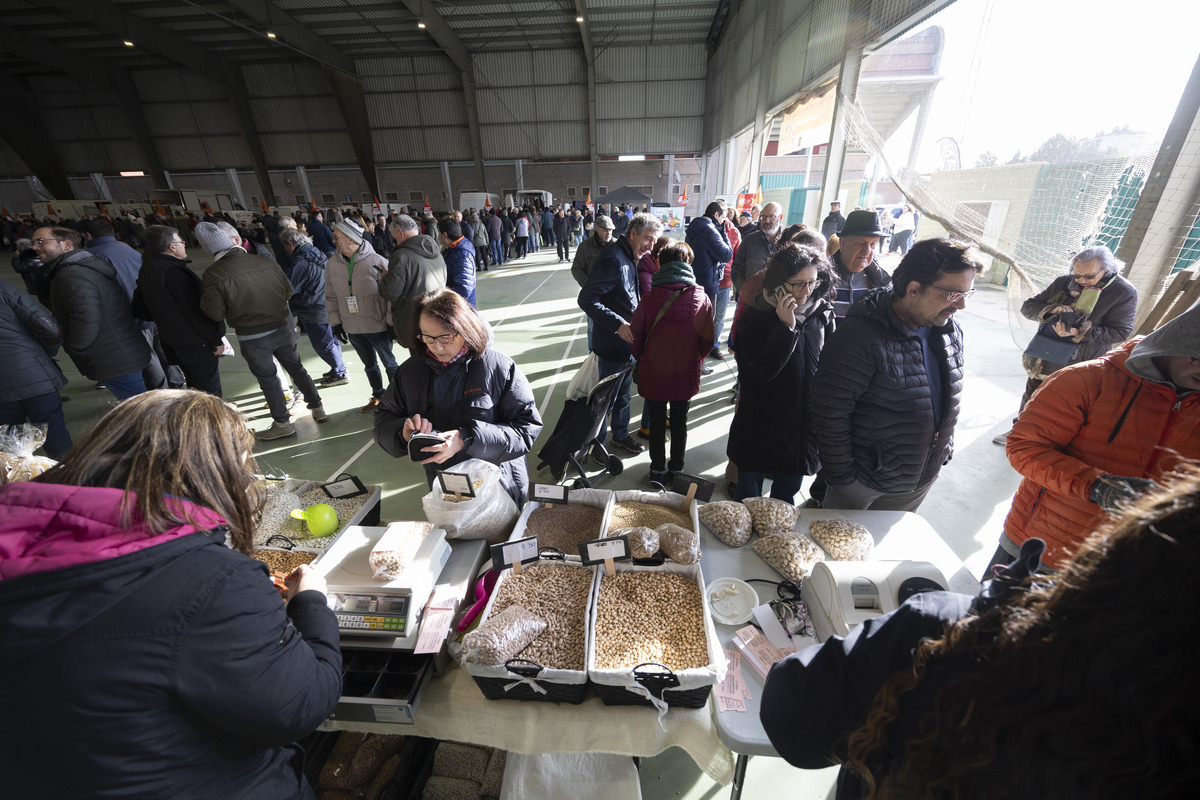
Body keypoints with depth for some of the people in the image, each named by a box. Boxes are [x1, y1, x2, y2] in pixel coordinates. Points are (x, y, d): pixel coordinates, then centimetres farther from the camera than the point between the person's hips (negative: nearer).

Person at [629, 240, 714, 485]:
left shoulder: (649, 298, -16)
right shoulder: (701, 299, -11)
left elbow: (634, 337, -10)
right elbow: (707, 340, -4)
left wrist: (642, 359, 9)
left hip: (653, 373, -1)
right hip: (686, 374, 2)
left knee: (657, 423, 15)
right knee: (679, 422, 19)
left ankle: (658, 471, 30)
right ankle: (676, 469, 35)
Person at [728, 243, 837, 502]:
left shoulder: (823, 313, -1)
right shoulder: (758, 314, -13)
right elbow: (760, 371, -23)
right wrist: (786, 327, -30)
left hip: (804, 424, 4)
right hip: (762, 424, -4)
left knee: (787, 491, 21)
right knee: (748, 493, 11)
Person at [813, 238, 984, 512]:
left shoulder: (950, 331, 1)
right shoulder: (862, 335, -26)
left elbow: (949, 397, 15)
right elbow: (830, 412, -26)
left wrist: (945, 448, 16)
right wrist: (842, 476, -21)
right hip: (862, 479, -7)